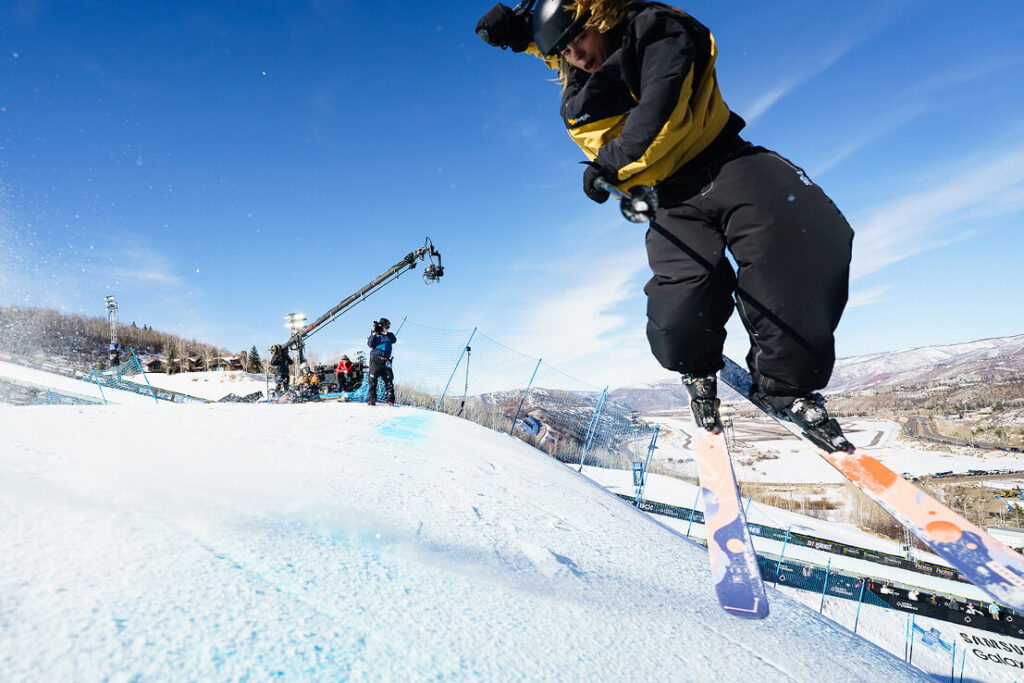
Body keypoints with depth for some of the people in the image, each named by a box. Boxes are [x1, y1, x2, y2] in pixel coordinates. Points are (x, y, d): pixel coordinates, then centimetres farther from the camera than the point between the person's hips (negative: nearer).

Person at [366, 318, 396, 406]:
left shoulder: (389, 335, 15)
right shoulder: (375, 335, 11)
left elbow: (394, 340, -7)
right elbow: (370, 344, -4)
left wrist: (386, 333, -13)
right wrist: (374, 333, -8)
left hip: (385, 361, 1)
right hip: (375, 360, -1)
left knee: (389, 381, -5)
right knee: (373, 380, -3)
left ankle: (390, 400, -3)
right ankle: (371, 399, 3)